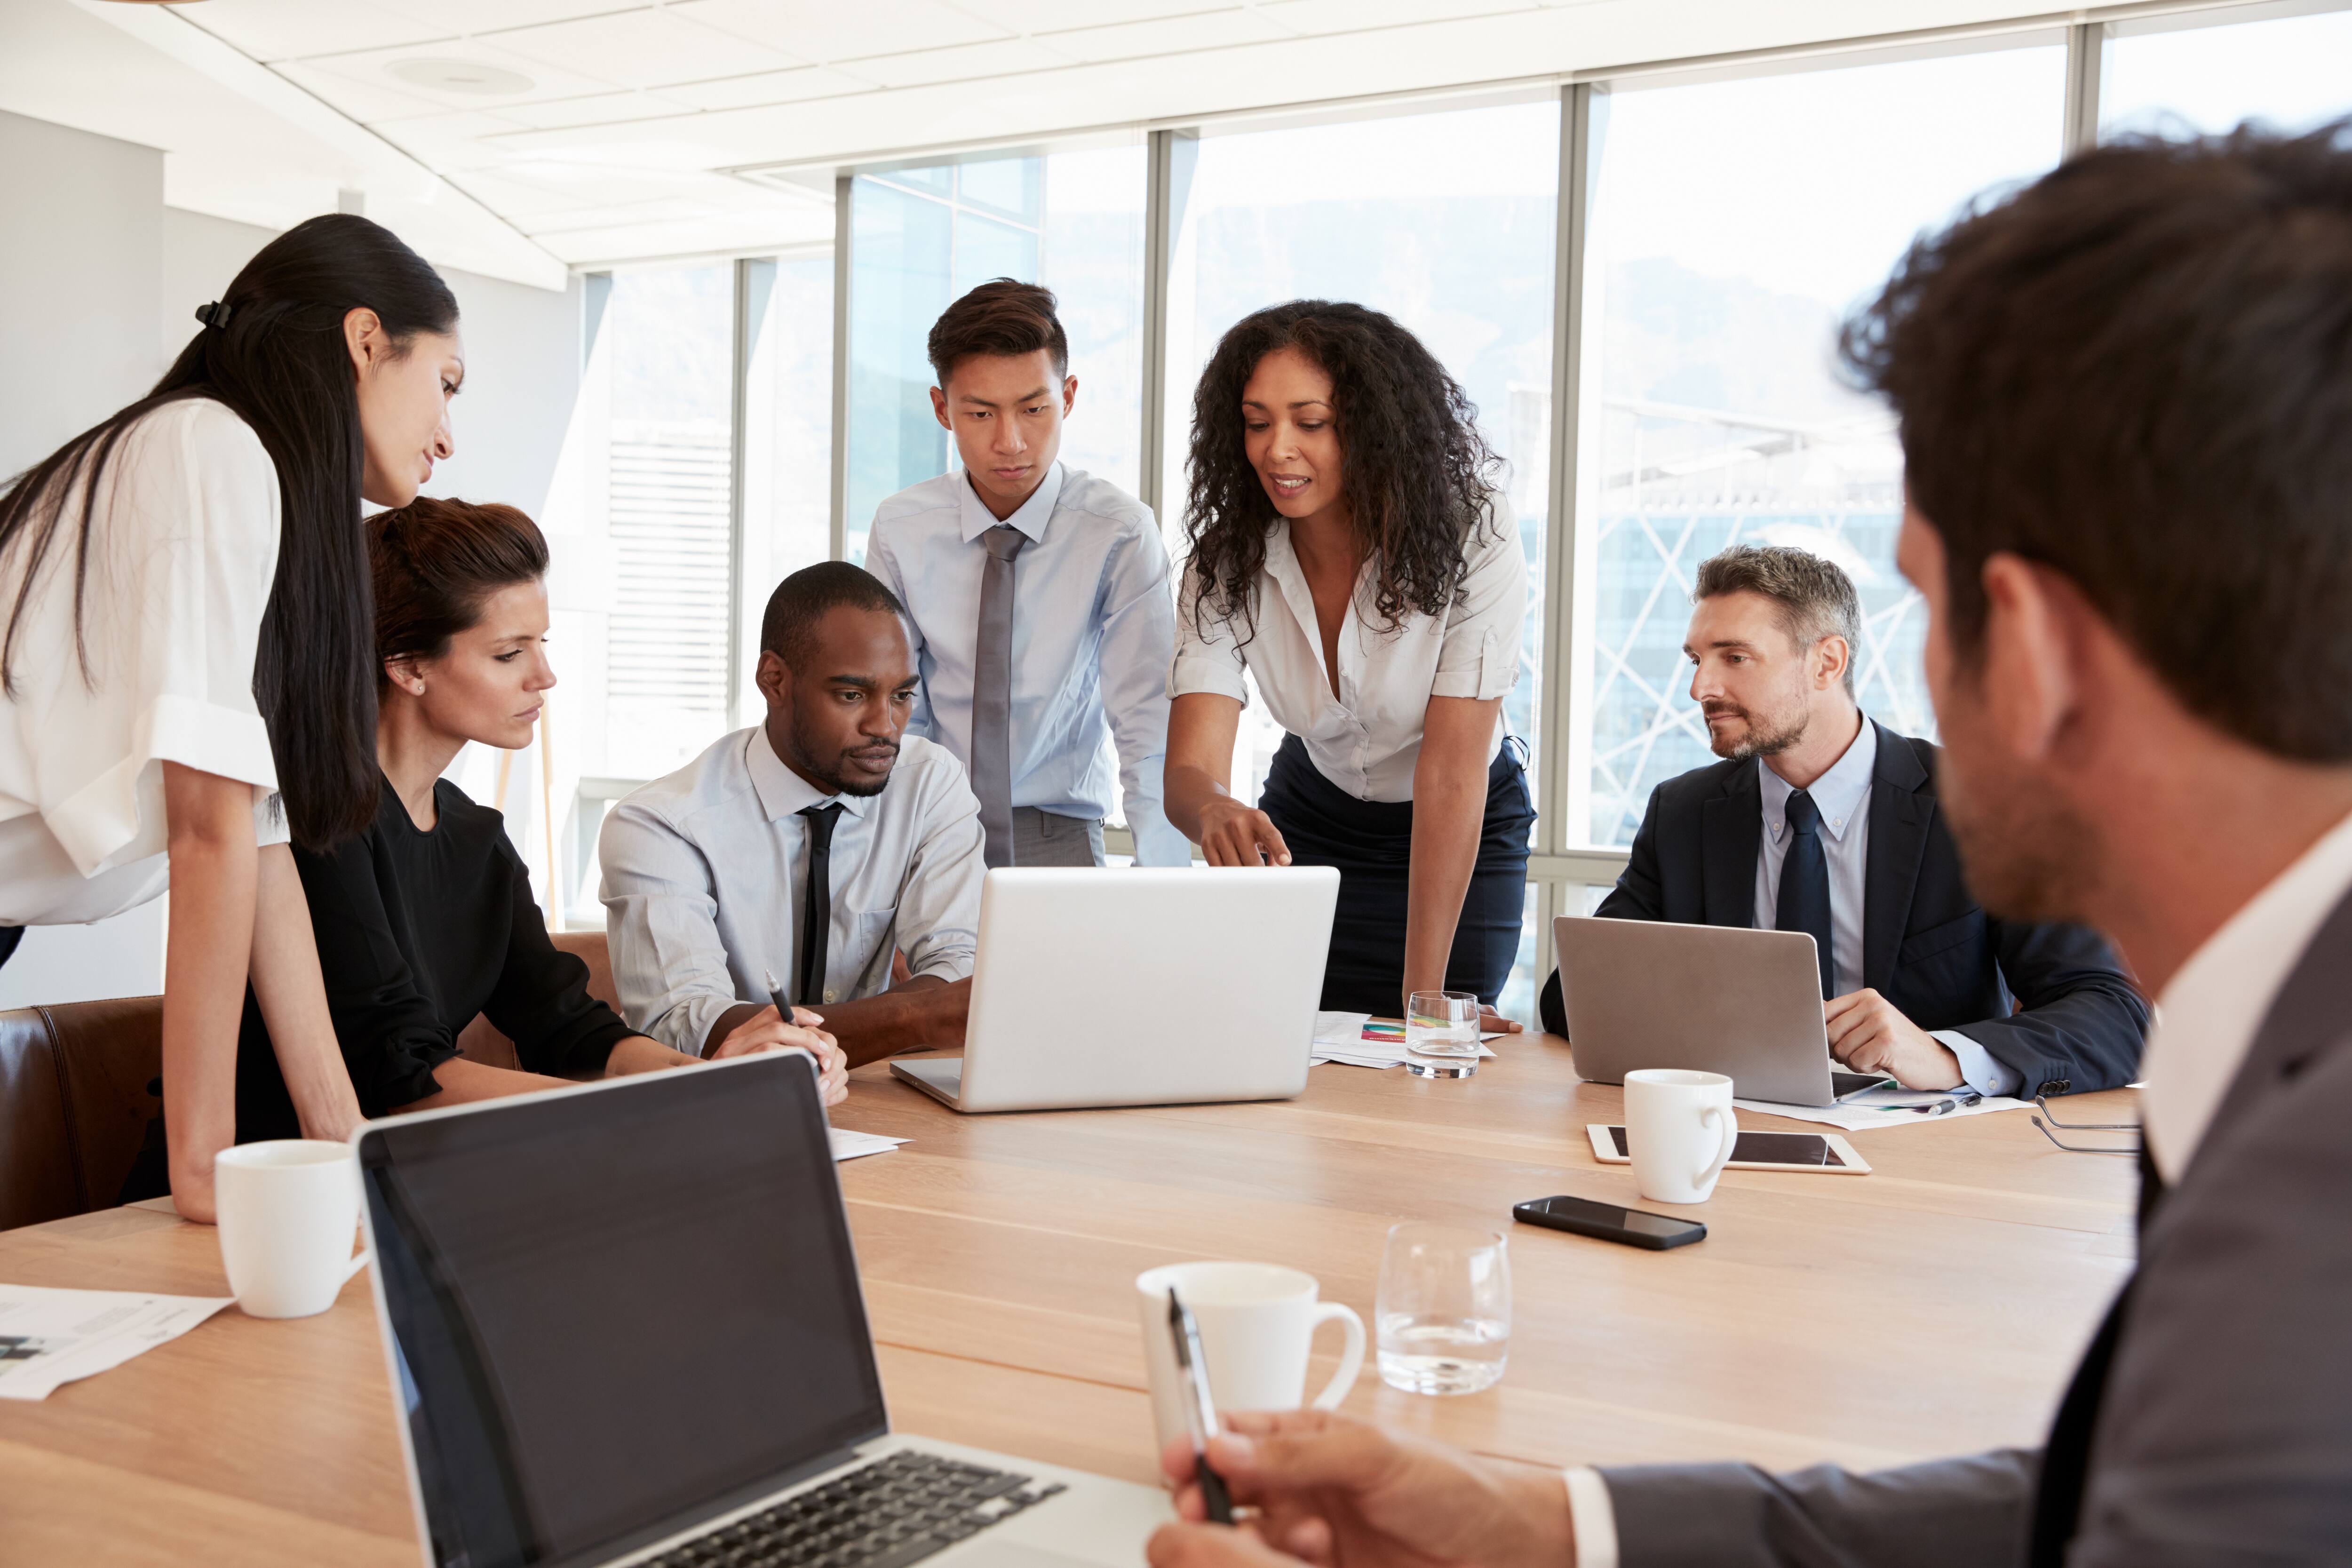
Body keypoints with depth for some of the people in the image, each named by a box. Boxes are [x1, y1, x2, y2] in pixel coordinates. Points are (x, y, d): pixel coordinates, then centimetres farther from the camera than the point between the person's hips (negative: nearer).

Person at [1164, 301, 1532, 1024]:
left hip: (1466, 835, -2)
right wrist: (1216, 814, -55)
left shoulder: (1473, 548, -29)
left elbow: (1450, 778, -31)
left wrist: (1423, 999, -33)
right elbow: (1191, 765, -28)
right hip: (1311, 820, 2)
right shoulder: (1225, 564, -19)